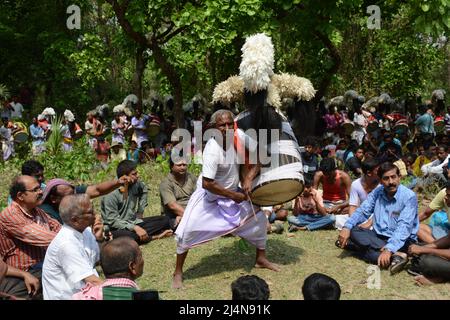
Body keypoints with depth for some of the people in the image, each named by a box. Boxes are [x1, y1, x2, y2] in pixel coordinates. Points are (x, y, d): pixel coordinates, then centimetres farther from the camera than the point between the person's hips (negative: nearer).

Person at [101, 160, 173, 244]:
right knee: (126, 235, -42)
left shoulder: (136, 184, 0)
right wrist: (135, 228, -31)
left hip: (134, 223, 7)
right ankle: (154, 236, -19)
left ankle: (140, 235, -21)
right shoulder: (111, 195, -18)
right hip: (117, 229, -7)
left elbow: (144, 189, 24)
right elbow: (113, 221, -21)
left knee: (165, 219, -6)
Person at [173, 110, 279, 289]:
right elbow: (207, 183, -34)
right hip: (208, 195, -6)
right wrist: (233, 195, -25)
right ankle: (178, 273, 9)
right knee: (188, 230, -14)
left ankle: (261, 259, 29)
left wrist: (249, 178, -21)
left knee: (258, 217, 8)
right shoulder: (213, 150, -33)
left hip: (231, 193, 6)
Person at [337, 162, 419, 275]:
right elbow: (362, 211, 1)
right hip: (378, 236, 8)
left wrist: (388, 249, -40)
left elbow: (404, 227, -27)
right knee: (353, 232, -21)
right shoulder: (377, 192, 2)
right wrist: (347, 227, -19)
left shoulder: (409, 196, -17)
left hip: (401, 240, -8)